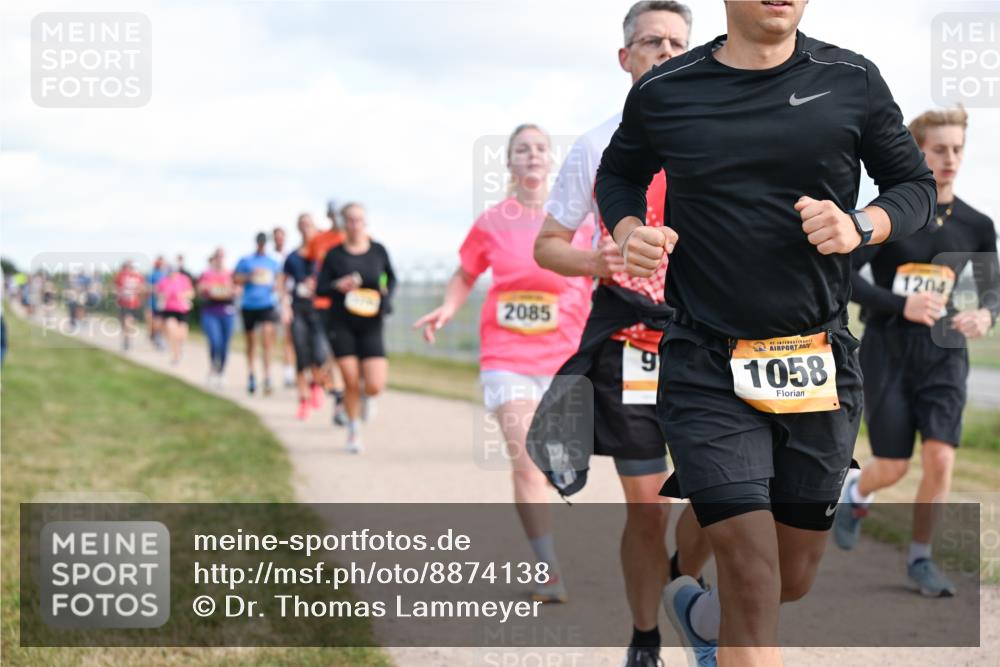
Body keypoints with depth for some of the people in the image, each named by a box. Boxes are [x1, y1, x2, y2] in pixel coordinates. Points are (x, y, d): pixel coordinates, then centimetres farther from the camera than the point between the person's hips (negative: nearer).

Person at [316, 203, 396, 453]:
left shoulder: (378, 251, 2)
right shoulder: (334, 254, -1)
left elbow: (391, 278, 19)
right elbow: (320, 289, 1)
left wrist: (386, 296, 0)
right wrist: (338, 286, -19)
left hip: (371, 325, 1)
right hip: (341, 324, -1)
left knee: (375, 386, -10)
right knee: (351, 382, -5)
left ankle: (366, 392, 28)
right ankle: (354, 431, 15)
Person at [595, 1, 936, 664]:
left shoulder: (853, 81, 0)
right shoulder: (663, 92, 0)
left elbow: (916, 185, 9)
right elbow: (618, 174, 18)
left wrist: (860, 226, -12)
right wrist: (628, 231, -3)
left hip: (819, 365, 3)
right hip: (707, 367, -2)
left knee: (794, 579, 14)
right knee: (753, 580, -13)